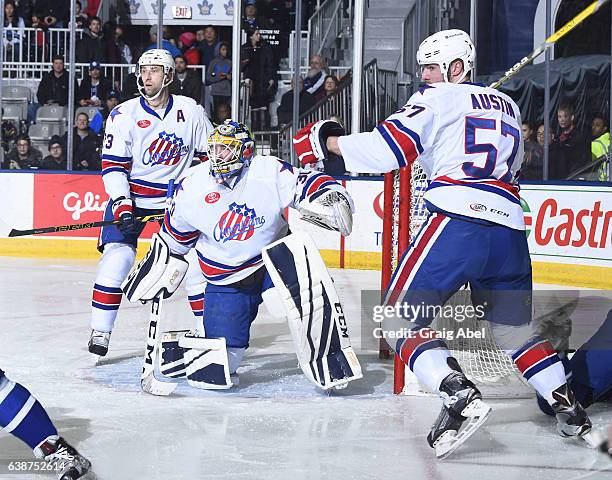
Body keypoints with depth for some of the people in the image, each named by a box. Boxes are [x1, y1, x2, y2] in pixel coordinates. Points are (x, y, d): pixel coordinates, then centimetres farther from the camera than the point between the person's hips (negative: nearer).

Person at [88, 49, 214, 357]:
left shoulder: (190, 111, -4)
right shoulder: (124, 115, -10)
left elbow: (210, 153, 7)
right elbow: (112, 165, -12)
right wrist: (122, 206, -22)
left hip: (177, 197, 2)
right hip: (130, 196, -2)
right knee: (117, 256, -17)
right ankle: (100, 331, -11)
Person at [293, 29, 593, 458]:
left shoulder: (438, 98, 9)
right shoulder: (508, 106, 28)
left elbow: (388, 148, -2)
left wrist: (330, 142, 11)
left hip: (458, 221, -6)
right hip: (510, 229, 7)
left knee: (401, 316, 0)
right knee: (515, 329, 22)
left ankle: (461, 398, -17)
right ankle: (572, 413, 14)